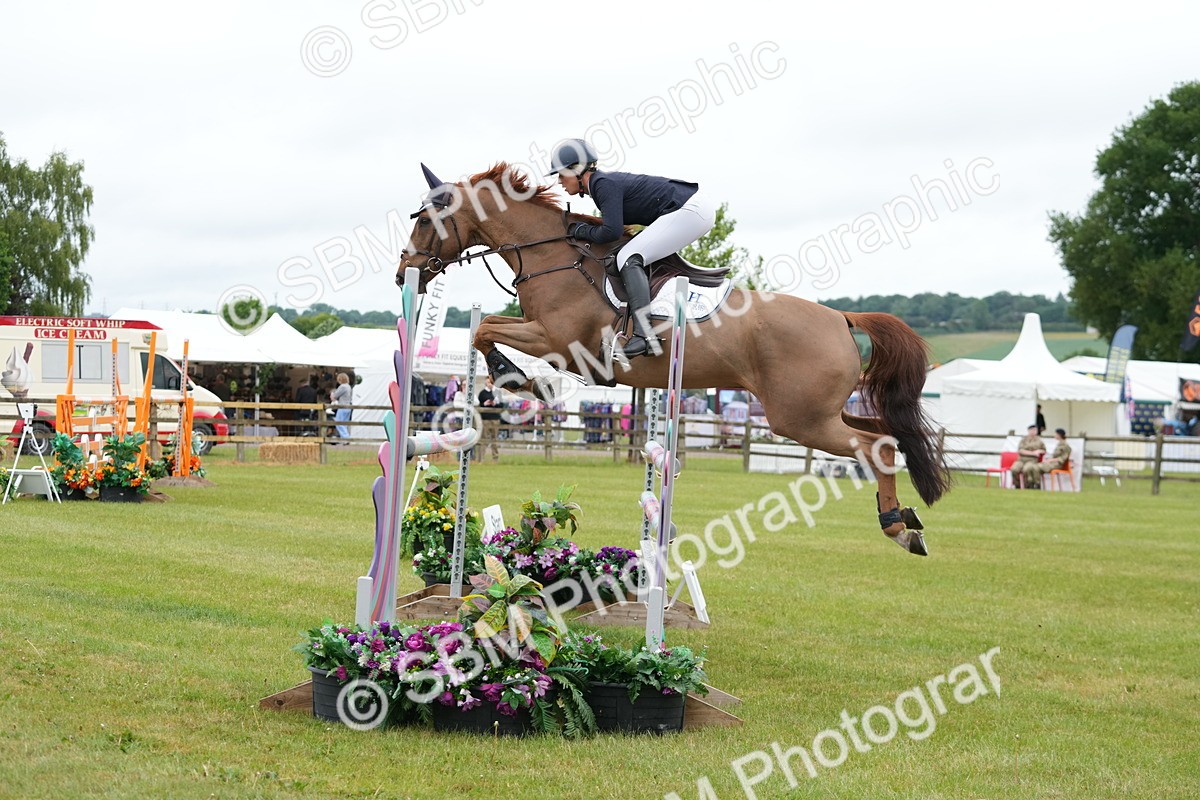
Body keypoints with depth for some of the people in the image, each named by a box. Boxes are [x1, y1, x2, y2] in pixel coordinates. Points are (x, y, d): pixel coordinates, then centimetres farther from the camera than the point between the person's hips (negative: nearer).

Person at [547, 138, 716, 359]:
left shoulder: (604, 185, -13)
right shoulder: (605, 181, 16)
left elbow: (612, 232, -21)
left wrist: (581, 230, -4)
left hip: (689, 210, -11)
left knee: (628, 258, -17)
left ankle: (644, 334, -31)